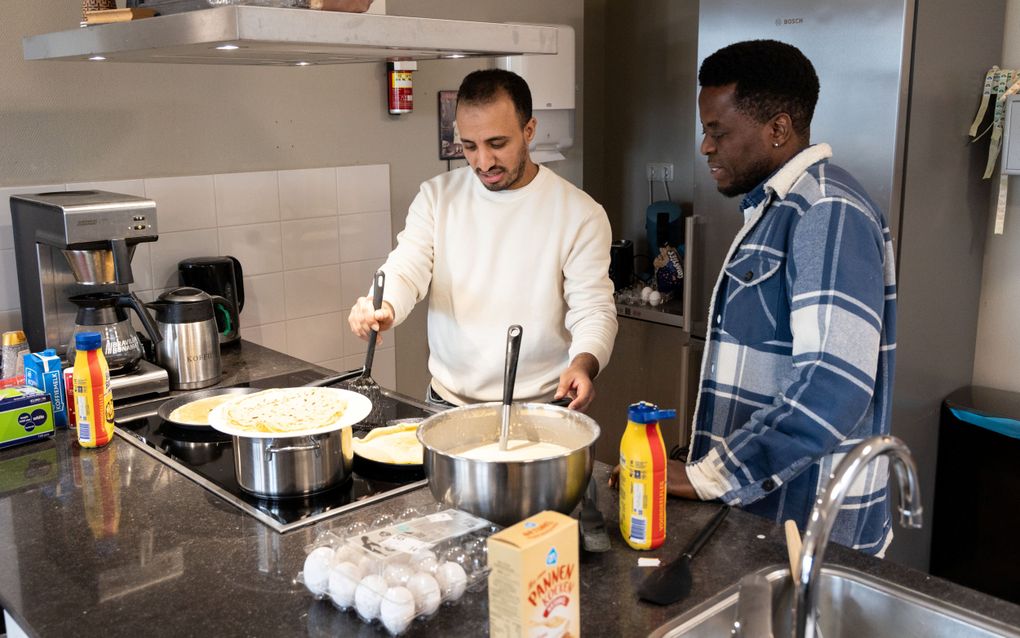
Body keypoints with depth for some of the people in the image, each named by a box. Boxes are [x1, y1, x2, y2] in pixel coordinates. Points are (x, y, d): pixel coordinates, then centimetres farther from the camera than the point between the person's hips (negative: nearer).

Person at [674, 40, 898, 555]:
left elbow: (833, 387, -29)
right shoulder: (776, 208, 12)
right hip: (753, 504, 8)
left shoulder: (827, 213, -19)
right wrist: (705, 468, 13)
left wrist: (707, 478, -23)